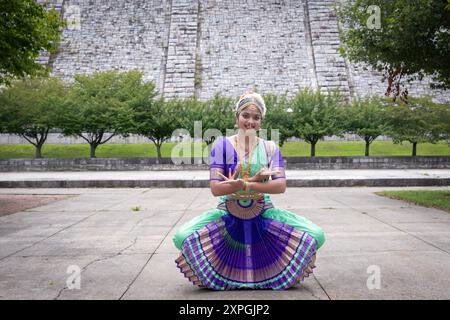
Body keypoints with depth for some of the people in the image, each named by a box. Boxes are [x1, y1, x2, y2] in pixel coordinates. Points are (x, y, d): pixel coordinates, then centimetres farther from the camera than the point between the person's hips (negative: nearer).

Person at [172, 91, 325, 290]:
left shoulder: (270, 147, 2)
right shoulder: (223, 145, -4)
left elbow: (281, 185, -11)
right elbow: (215, 188, -13)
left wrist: (242, 184, -21)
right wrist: (254, 180, -20)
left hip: (263, 215, 2)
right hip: (228, 215, -1)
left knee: (316, 235, -17)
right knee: (182, 237, -25)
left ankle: (280, 269, 17)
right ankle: (213, 272, 10)